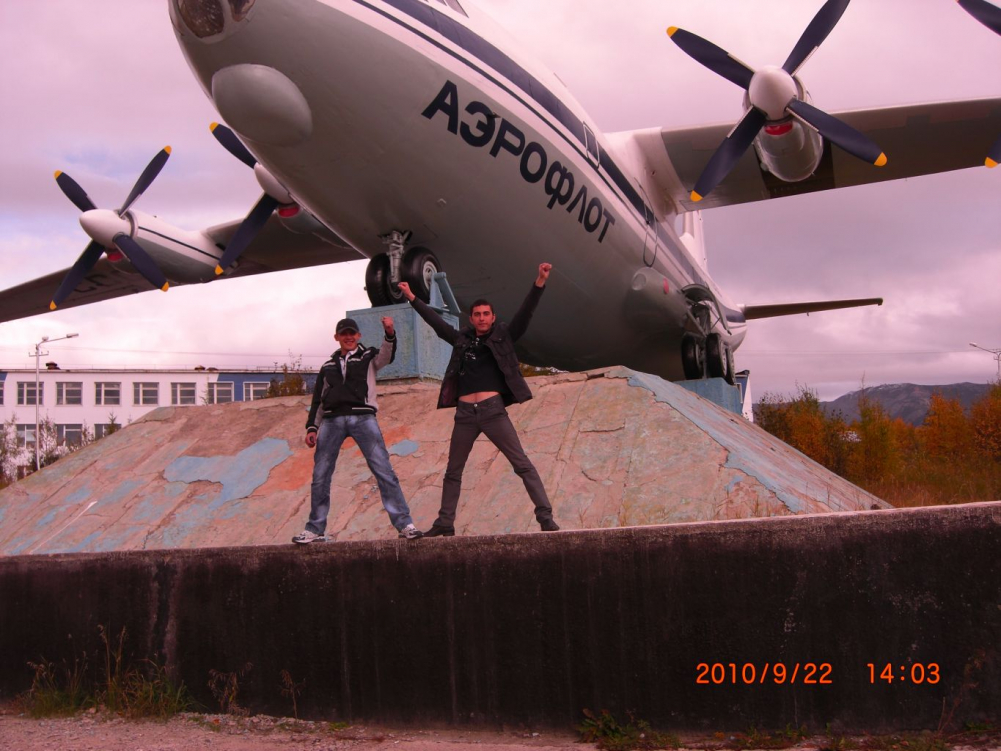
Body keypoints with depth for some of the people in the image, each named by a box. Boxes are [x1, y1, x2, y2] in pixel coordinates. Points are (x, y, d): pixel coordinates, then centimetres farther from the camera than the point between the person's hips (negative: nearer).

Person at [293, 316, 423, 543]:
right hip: (332, 420, 3)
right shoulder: (328, 366, 23)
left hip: (363, 418, -3)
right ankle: (315, 530, 11)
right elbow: (318, 400, 22)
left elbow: (387, 356, -9)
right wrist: (312, 427, 10)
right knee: (320, 477, 1)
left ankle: (404, 524, -11)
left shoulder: (368, 356, 14)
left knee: (384, 471, -11)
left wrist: (390, 334, -29)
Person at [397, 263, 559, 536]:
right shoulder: (462, 339, 16)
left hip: (493, 410, -4)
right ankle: (444, 523, 20)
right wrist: (412, 298, 31)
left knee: (522, 464, -9)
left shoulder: (503, 336, 8)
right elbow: (436, 321, 25)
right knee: (452, 472, 11)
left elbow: (525, 313, -2)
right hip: (464, 413, 4)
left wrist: (540, 282, -14)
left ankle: (546, 517, -11)